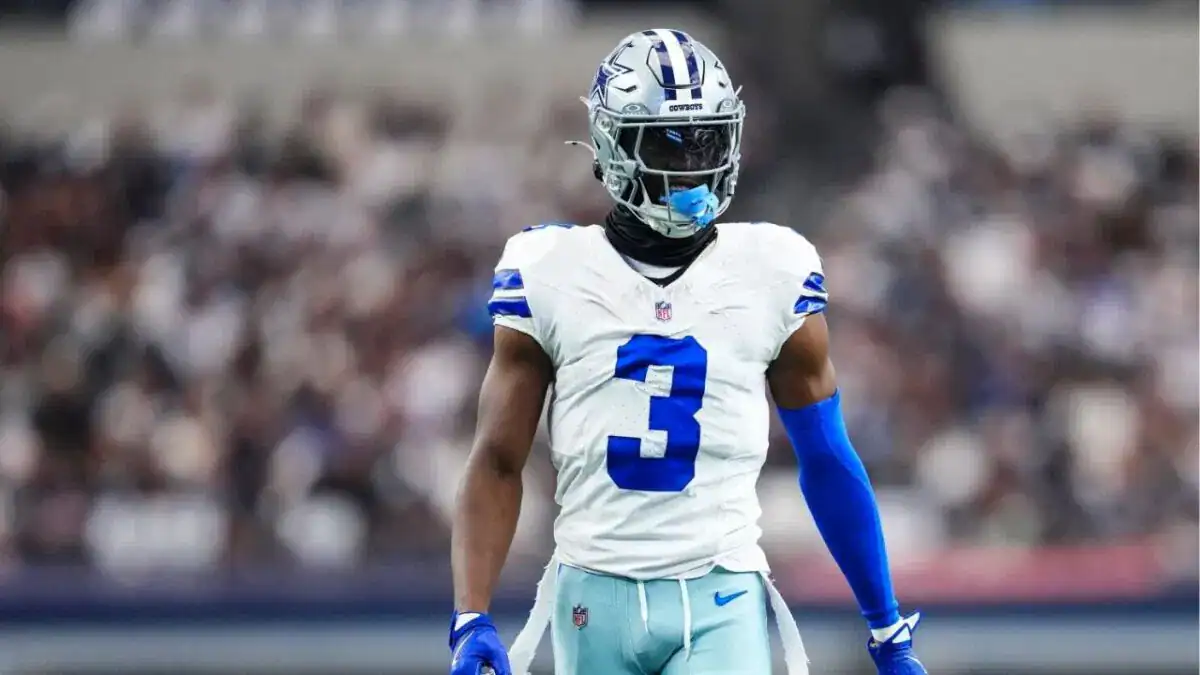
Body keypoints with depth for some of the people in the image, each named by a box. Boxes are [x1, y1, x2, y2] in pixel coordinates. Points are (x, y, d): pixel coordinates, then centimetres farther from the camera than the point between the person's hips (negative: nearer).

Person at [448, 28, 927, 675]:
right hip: (595, 597, 1)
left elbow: (827, 462, 11)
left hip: (721, 602, -1)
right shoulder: (550, 275, 1)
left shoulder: (773, 275, 3)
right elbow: (498, 462, 3)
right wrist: (470, 620, -8)